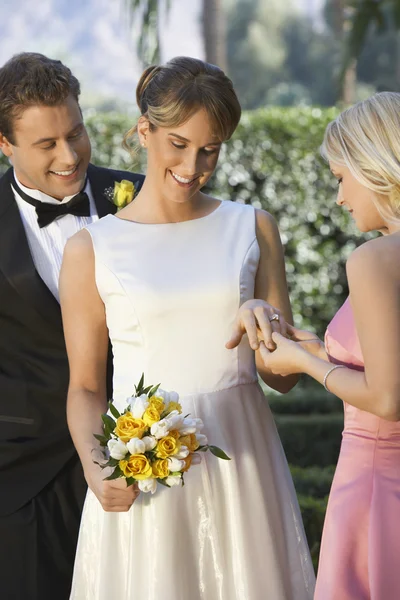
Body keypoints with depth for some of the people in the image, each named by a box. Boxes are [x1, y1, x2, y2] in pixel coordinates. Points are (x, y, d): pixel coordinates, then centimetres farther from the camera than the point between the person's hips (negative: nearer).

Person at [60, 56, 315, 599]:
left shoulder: (252, 229, 4)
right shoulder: (90, 250, -1)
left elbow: (284, 377, 6)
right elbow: (85, 387, 2)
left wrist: (265, 320, -15)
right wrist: (96, 470, -16)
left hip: (240, 462, 2)